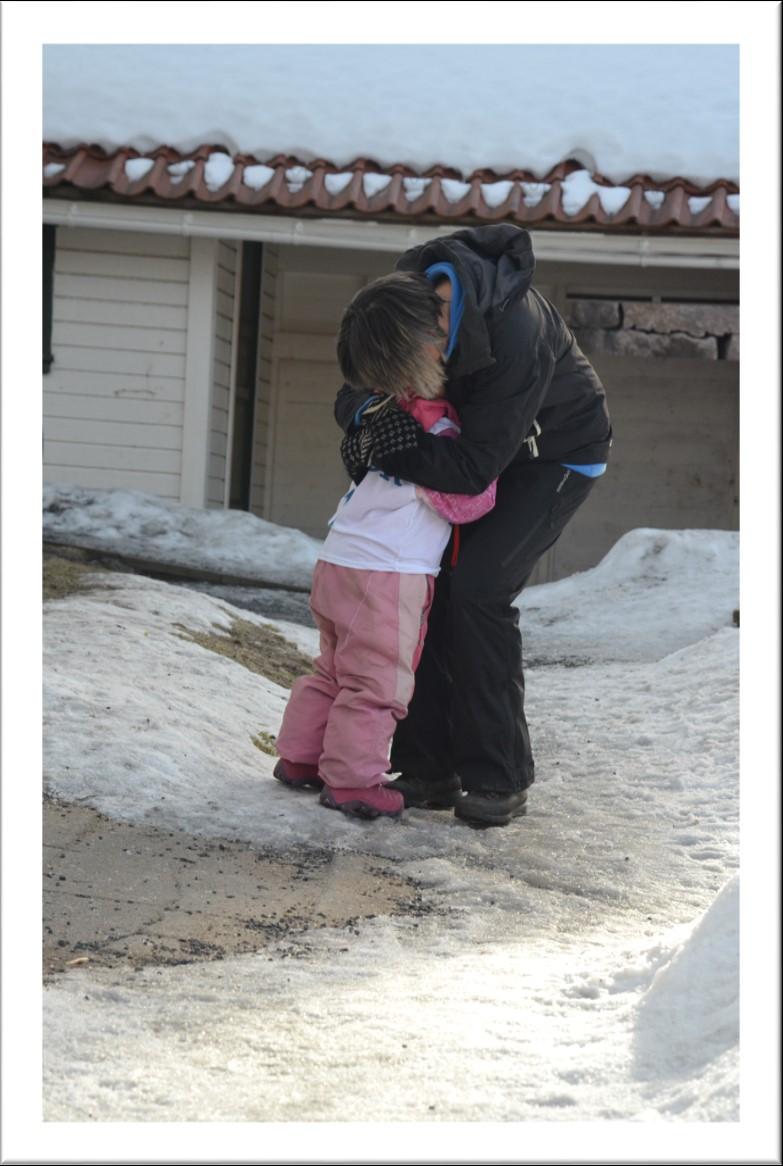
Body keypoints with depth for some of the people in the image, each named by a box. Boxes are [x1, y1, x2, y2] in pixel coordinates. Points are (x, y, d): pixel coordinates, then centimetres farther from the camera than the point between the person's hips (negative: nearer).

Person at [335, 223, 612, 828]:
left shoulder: (517, 338, -40)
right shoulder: (414, 282, -19)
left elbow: (474, 469, -35)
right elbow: (360, 378, -3)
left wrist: (386, 450, -31)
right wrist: (362, 410, -24)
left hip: (557, 456, -7)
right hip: (482, 440, 7)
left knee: (477, 588, -18)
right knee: (428, 583, -3)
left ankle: (500, 779, -9)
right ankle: (429, 767, 4)